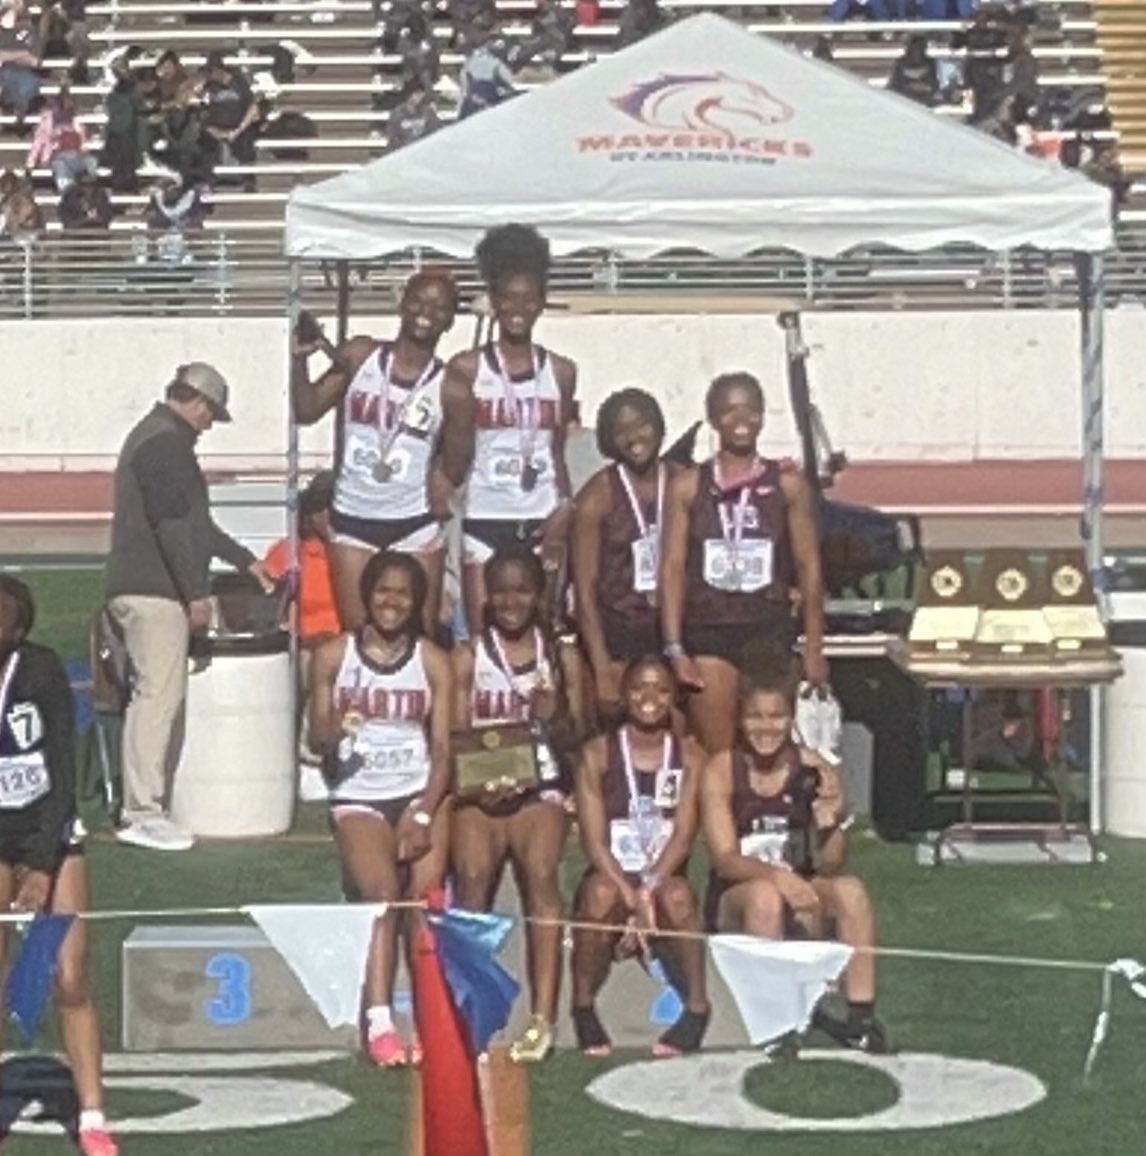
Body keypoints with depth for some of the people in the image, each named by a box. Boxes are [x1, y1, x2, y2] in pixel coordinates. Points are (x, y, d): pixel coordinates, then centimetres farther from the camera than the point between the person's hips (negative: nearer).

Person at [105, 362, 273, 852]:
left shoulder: (153, 436, 23)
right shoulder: (166, 443, -12)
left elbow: (192, 519, 31)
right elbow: (173, 525, -20)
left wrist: (244, 560, 35)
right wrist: (196, 592, -19)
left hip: (142, 590, 11)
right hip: (154, 591, -11)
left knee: (157, 696, 11)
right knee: (158, 696, -12)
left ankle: (146, 804, 13)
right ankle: (143, 812, -14)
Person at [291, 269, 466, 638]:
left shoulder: (450, 390, -3)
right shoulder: (360, 356, 0)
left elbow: (457, 465, 7)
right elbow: (308, 410, 1)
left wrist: (445, 479, -8)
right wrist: (299, 360, -10)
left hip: (415, 524, -1)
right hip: (352, 517, 1)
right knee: (357, 634, 1)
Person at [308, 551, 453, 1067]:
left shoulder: (432, 661, 7)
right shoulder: (334, 656, 5)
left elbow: (442, 747, 2)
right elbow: (316, 737, 4)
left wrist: (423, 814, -11)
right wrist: (335, 729, -21)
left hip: (421, 792, 1)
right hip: (359, 797, -1)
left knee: (425, 889, -22)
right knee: (382, 891, -25)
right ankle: (379, 1024, -33)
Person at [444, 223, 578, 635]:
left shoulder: (560, 372, 9)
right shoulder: (467, 369, 0)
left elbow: (557, 451, 14)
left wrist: (566, 505, 0)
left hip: (541, 522, 2)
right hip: (484, 521, -2)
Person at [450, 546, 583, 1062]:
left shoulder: (561, 659, 11)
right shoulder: (468, 657, 9)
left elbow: (575, 741, 10)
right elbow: (455, 737, 4)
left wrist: (555, 718, -13)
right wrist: (475, 784, -15)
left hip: (539, 788, 0)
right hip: (478, 790, 0)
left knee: (540, 872, -28)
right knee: (473, 875, -28)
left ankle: (543, 1017, -33)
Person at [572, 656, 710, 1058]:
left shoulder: (689, 756, 5)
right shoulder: (598, 753, 2)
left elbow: (683, 835, -5)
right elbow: (594, 839, -6)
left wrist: (649, 891, -22)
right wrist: (630, 894, -23)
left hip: (665, 878, 0)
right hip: (613, 876, 0)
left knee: (677, 894, -35)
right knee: (601, 892, -35)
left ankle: (697, 1008, -21)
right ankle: (583, 1007, -17)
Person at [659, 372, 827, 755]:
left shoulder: (787, 483, 4)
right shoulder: (688, 486, 4)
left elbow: (809, 568, 5)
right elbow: (672, 568, 2)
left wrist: (814, 648, 1)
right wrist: (674, 648, -6)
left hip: (770, 632, 0)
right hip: (708, 633, 0)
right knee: (715, 756, -3)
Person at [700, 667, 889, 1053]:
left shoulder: (813, 771, -4)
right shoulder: (722, 771, -8)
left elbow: (829, 868, -6)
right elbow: (725, 859, -16)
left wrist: (829, 823, -27)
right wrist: (776, 875, -35)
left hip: (798, 900, 2)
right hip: (733, 904, -2)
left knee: (850, 889, -27)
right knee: (766, 895, -35)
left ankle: (862, 1017, -24)